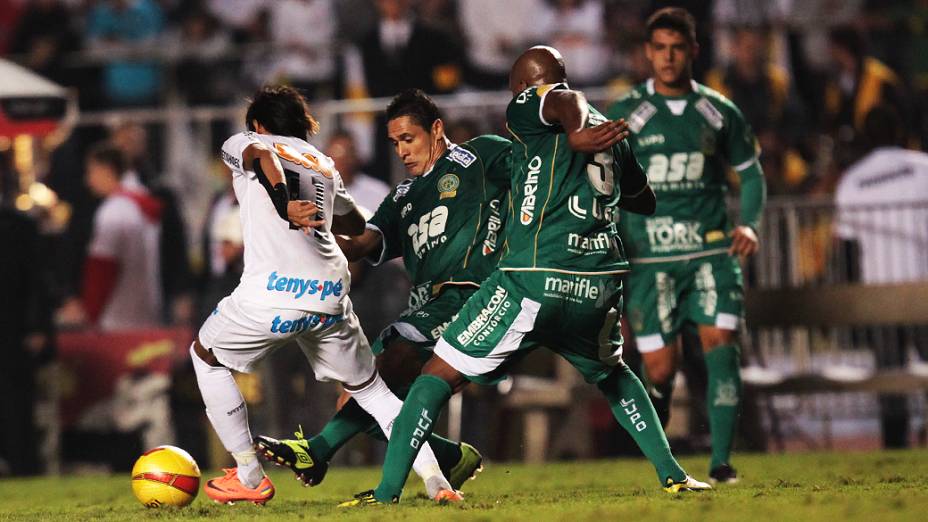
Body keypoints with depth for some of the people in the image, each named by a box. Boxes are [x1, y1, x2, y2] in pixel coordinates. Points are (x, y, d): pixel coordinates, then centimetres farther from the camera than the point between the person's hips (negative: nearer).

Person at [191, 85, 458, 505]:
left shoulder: (242, 143, 15)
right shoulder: (323, 163, 27)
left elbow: (261, 156, -10)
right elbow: (356, 225, 39)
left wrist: (284, 205, -24)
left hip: (272, 293, -4)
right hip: (330, 293, 4)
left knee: (206, 357, 22)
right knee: (370, 388, 20)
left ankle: (249, 477, 19)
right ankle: (435, 481, 5)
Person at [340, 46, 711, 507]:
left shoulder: (526, 109, 4)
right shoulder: (610, 133, 22)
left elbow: (568, 101, -20)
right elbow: (645, 201, 35)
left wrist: (577, 135, -40)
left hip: (536, 280, -6)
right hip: (599, 286, 6)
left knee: (438, 377, 4)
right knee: (612, 375, 34)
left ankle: (386, 493, -3)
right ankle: (673, 474, 23)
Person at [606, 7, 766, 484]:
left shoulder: (719, 112, 7)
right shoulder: (625, 116, 1)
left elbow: (750, 172, 18)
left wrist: (749, 225, 2)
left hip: (712, 249, 1)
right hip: (649, 258, -1)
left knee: (721, 346, -15)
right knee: (660, 368, -3)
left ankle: (721, 463, -10)